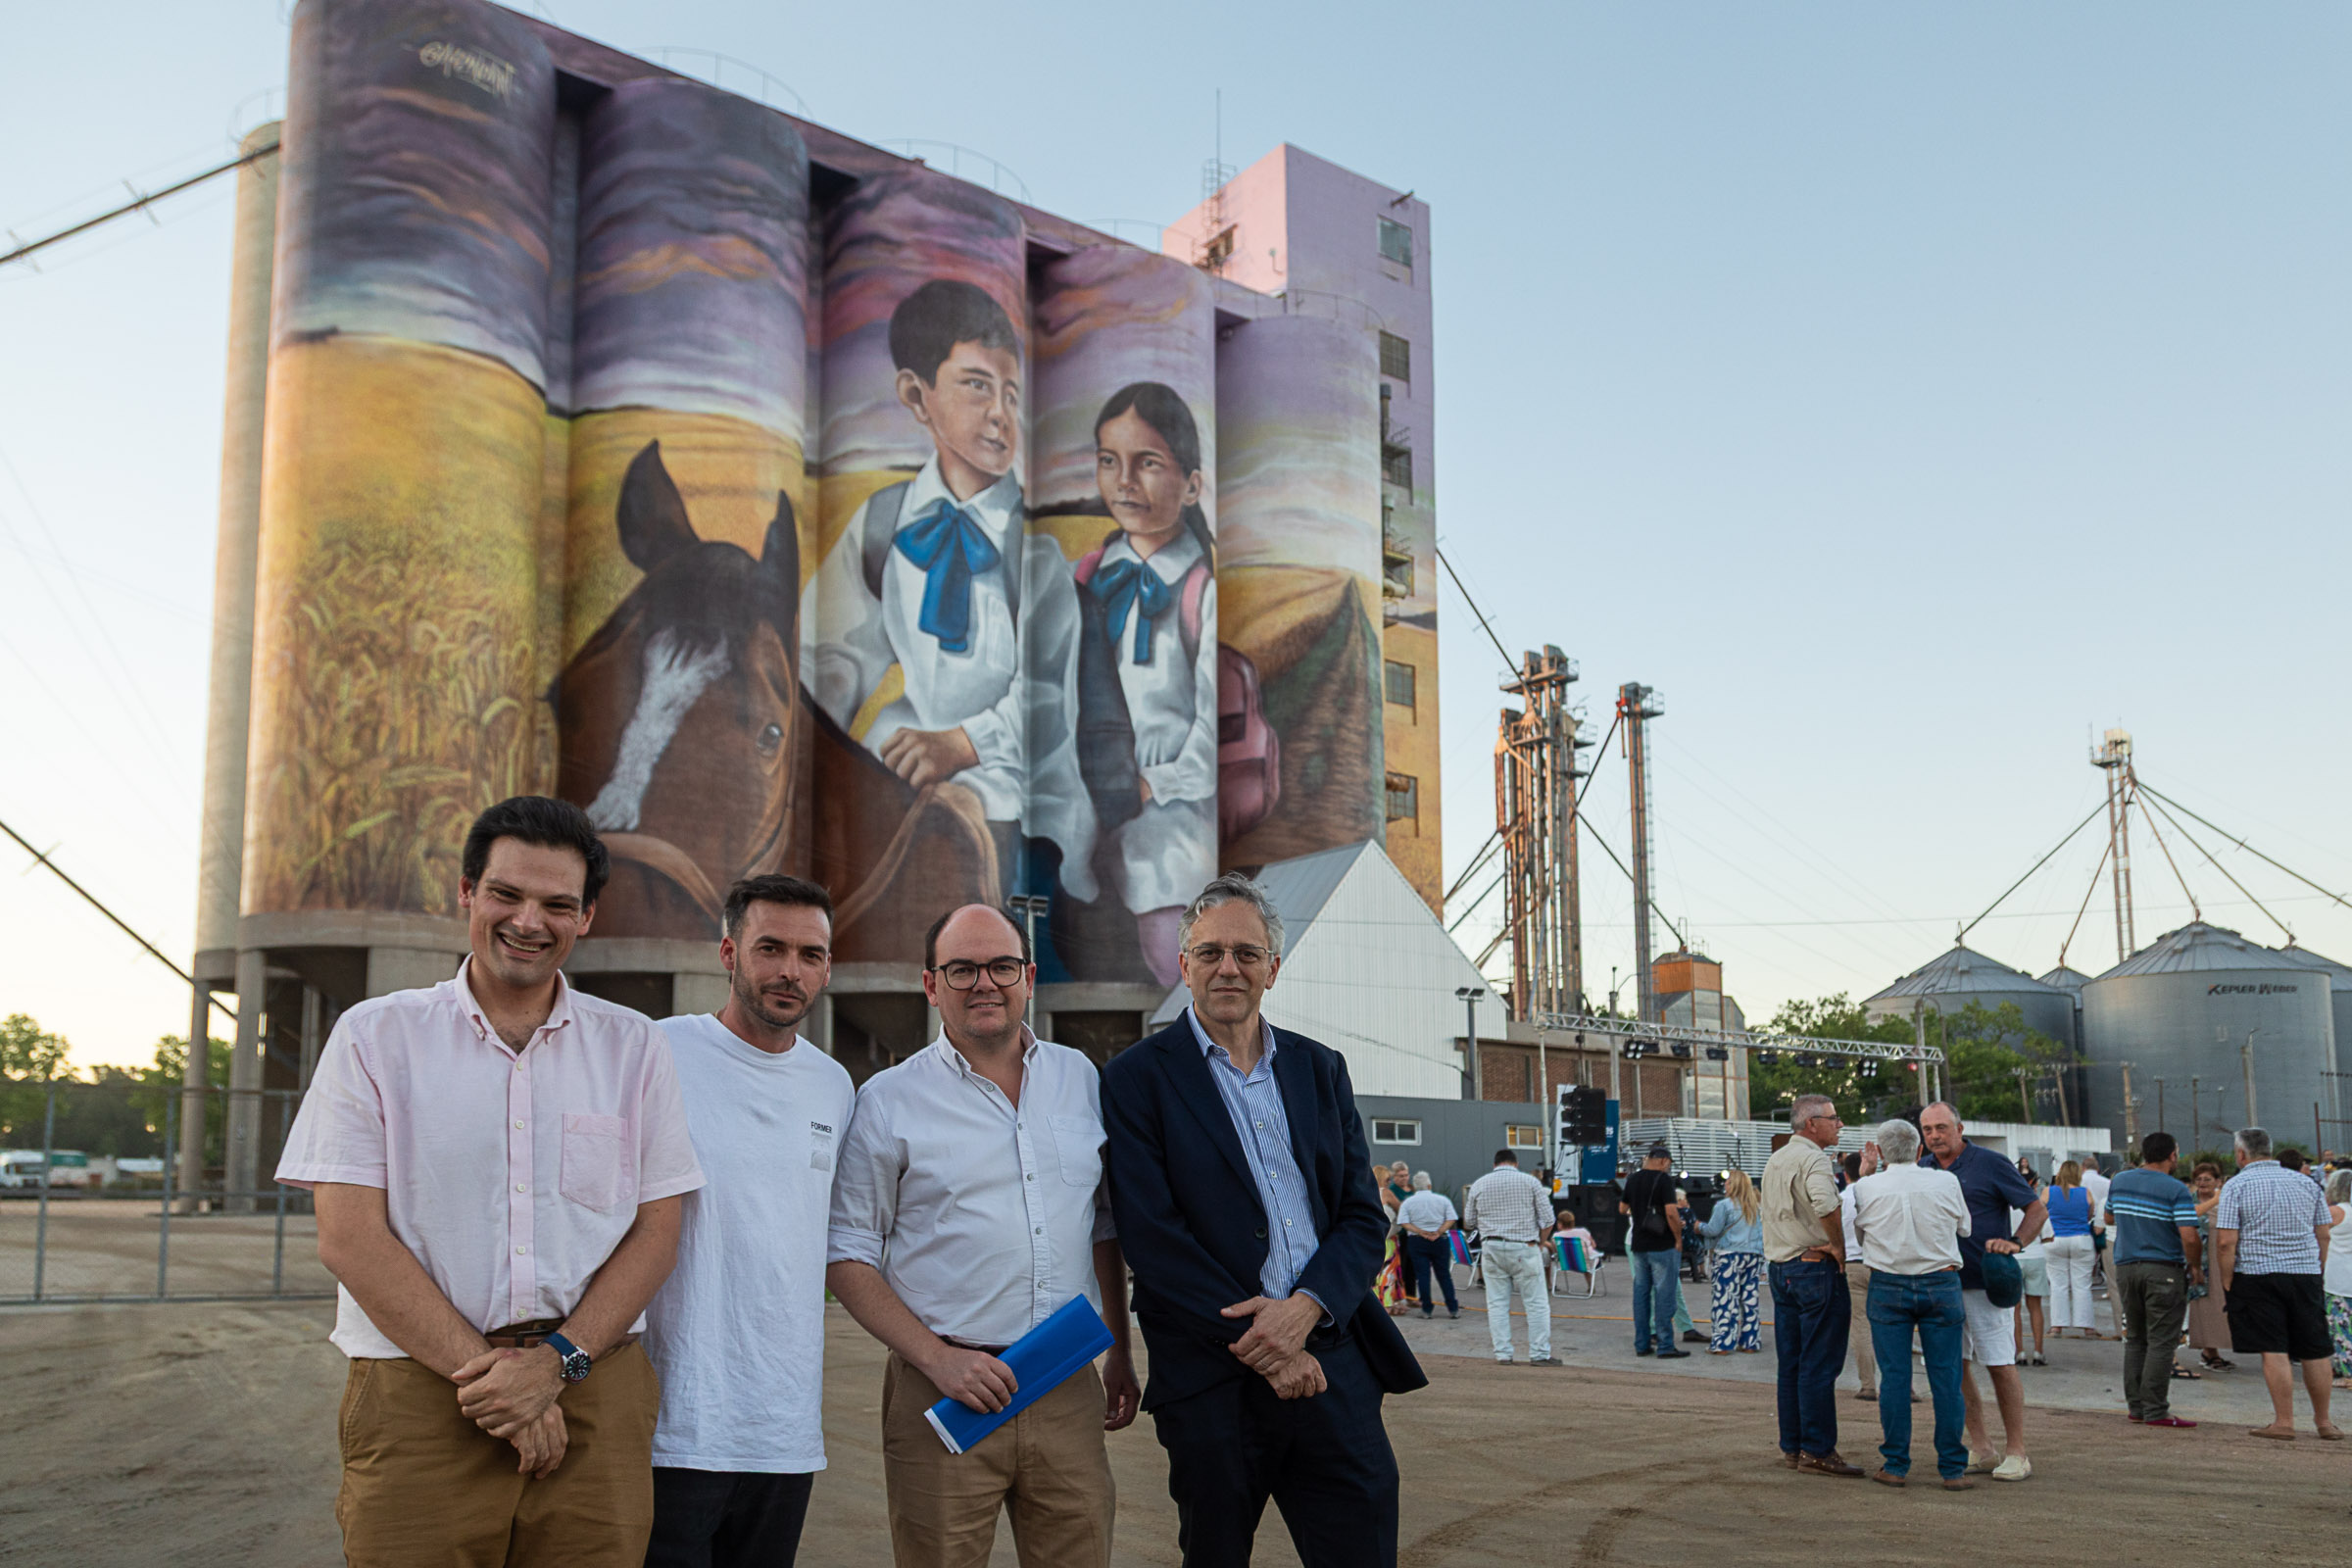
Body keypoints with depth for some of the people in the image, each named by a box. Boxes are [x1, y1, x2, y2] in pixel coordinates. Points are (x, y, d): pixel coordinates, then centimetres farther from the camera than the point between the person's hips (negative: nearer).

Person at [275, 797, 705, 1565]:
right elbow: (349, 1238, -3)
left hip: (594, 1396, 1)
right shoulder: (375, 1035, 4)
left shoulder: (634, 1047, 8)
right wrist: (482, 1371, -10)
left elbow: (656, 1232, 5)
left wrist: (557, 1362, -10)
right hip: (418, 1393, -1)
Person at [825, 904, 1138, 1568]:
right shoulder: (889, 1101, -1)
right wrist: (939, 1360, -11)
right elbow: (846, 1257, -1)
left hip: (1069, 1389, 3)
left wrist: (1120, 1352, 14)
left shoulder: (1080, 1078, 10)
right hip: (945, 1395, -3)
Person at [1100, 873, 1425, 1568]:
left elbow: (1362, 1215, 8)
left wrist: (1304, 1308, -11)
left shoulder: (1321, 1068, 12)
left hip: (1331, 1359, 3)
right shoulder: (1137, 1078, -1)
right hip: (1211, 1378, -3)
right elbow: (1152, 1237, -9)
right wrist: (1258, 1344, -14)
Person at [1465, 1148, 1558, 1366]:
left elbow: (1469, 1222, 12)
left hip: (1491, 1249, 2)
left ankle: (1502, 1354, 6)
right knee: (1536, 1303, 3)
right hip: (1524, 1249, -2)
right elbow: (1547, 1218, -2)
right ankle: (1539, 1353, 1)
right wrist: (1540, 1242, 11)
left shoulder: (1479, 1184, 8)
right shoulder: (1530, 1182, 2)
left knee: (1497, 1303, 7)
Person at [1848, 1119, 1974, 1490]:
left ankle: (1895, 1465, 7)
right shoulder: (1946, 1182, -4)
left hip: (1888, 1288, 0)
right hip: (1941, 1283, 0)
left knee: (1894, 1376, 4)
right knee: (1946, 1377, 3)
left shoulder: (1867, 1187, -5)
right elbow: (1964, 1228, 10)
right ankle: (1953, 1469, 5)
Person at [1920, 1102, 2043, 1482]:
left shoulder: (1990, 1164, -5)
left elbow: (2036, 1209, -2)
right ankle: (1979, 1448, 17)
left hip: (1985, 1280, -6)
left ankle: (2015, 1452, 6)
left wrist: (2014, 1243, -19)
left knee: (2000, 1364, -2)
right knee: (1954, 1364, 7)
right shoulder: (1922, 1169, 10)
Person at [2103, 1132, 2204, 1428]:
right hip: (2164, 1270, -5)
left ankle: (2135, 1406, 15)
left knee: (2135, 1339, 14)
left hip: (2126, 1268, 5)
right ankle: (2155, 1411, -3)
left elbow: (2109, 1219, 21)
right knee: (2161, 1342, -2)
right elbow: (2189, 1237, -17)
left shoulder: (2119, 1182, 7)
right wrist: (2196, 1267, -2)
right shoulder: (2176, 1190, -11)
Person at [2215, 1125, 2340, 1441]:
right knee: (2315, 1351, 10)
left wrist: (2227, 1282, -2)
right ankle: (2323, 1421, 19)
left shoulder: (2236, 1186, -4)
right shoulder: (2306, 1182, 10)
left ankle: (2284, 1422, -1)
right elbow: (2323, 1236, 12)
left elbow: (2226, 1241, -10)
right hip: (2306, 1273, 4)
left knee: (2273, 1351, -2)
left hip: (2257, 1273, -4)